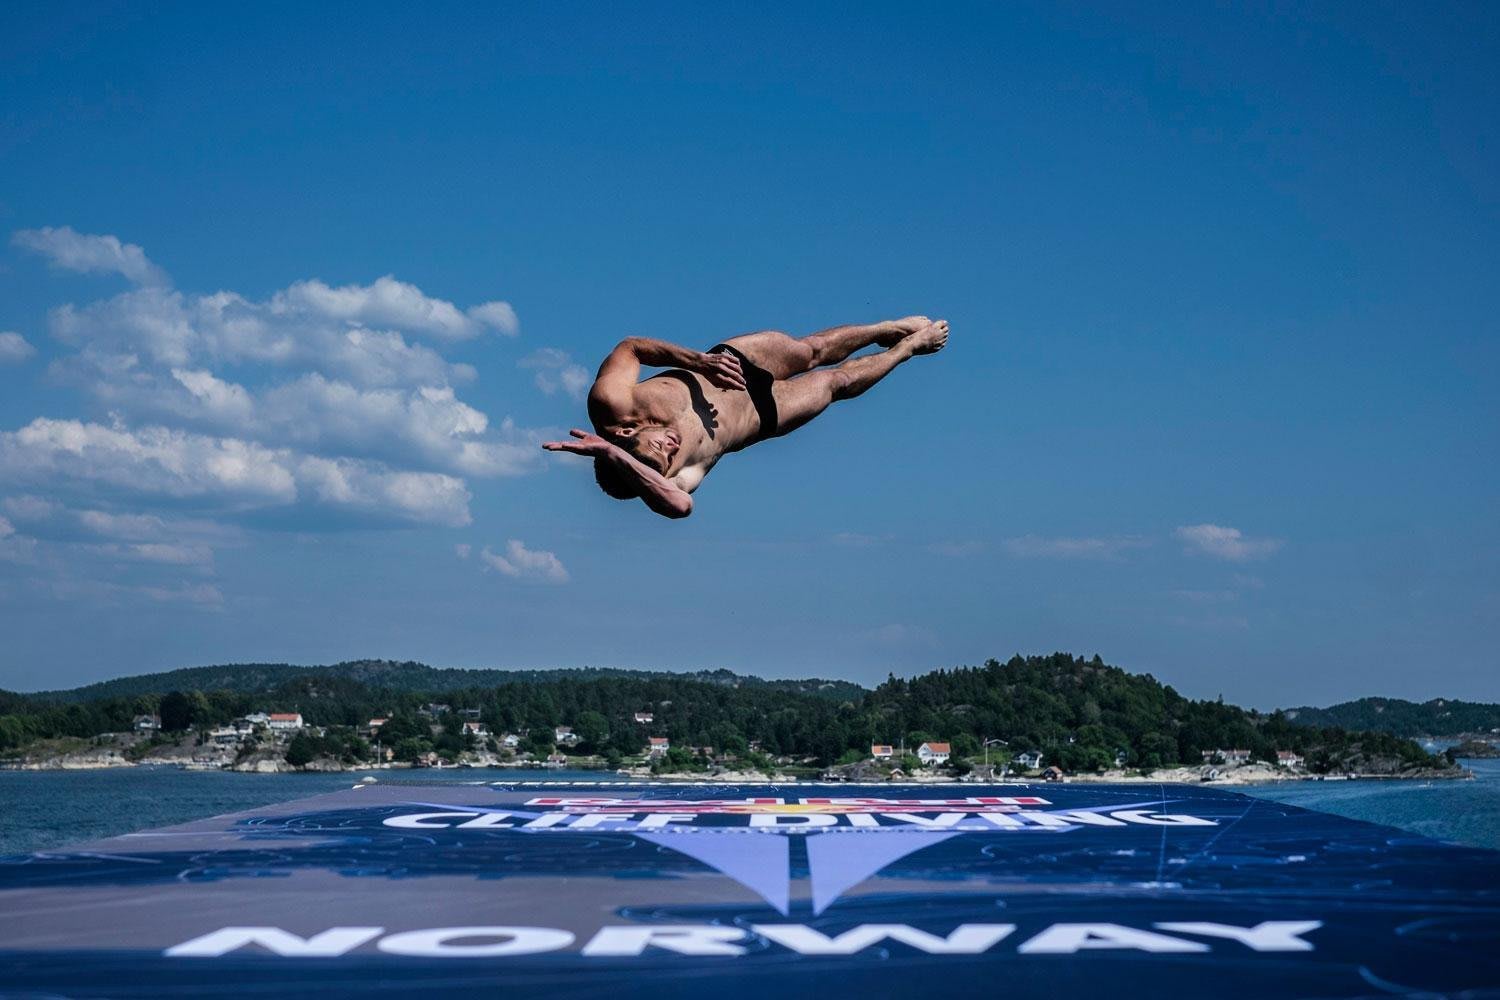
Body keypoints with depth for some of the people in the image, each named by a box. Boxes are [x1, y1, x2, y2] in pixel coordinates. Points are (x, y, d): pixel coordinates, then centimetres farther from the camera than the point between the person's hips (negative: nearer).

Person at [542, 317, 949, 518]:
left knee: (813, 348, 22)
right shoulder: (680, 474, -41)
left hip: (731, 358, 2)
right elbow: (680, 505, -63)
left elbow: (630, 346, -20)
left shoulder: (608, 401, -36)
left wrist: (698, 359, -29)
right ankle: (910, 345, 48)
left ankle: (891, 328, 55)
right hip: (759, 414, -1)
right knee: (839, 380, 16)